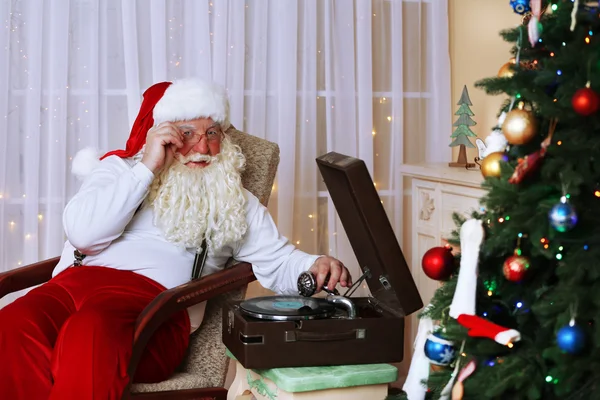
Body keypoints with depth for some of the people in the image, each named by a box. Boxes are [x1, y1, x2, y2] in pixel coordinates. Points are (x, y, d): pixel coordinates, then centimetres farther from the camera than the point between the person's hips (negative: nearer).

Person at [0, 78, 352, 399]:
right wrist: (147, 168, 2)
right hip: (76, 280, 1)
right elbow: (83, 233, 4)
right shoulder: (120, 168, 21)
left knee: (90, 331, -39)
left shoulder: (235, 203, 26)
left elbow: (280, 264, 22)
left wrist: (315, 266, -2)